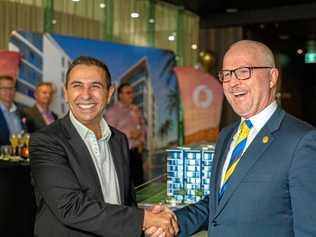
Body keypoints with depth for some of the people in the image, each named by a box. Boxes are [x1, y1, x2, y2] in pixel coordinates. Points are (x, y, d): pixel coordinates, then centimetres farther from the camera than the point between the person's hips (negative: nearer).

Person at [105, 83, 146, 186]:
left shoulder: (135, 109, 13)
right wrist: (129, 134, -20)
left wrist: (142, 139, 3)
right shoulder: (112, 112, -9)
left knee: (139, 182, 8)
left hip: (136, 151, 7)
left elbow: (142, 125, 21)